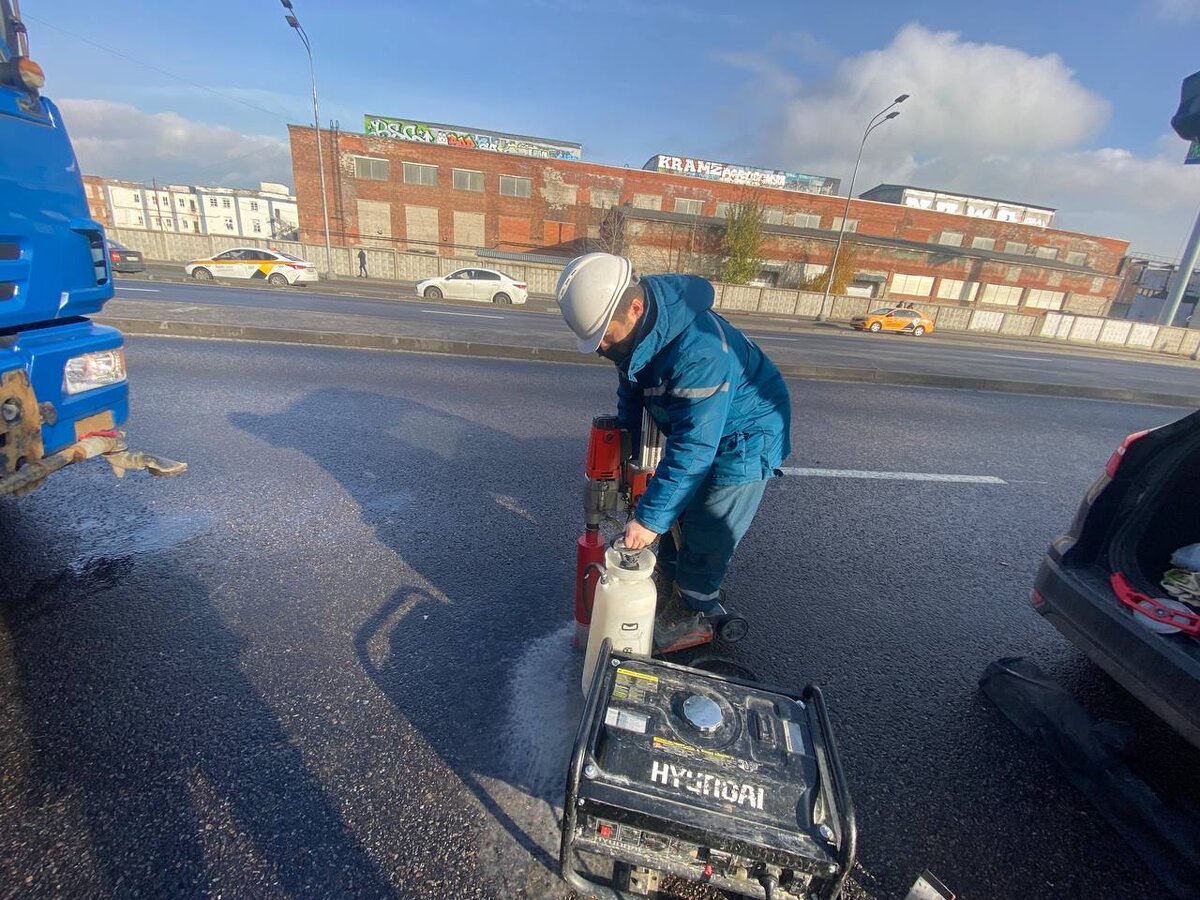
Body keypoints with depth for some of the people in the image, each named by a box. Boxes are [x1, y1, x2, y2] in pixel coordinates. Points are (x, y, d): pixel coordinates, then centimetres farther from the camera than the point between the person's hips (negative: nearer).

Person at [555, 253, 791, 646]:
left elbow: (693, 448, -38)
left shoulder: (699, 350, -40)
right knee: (673, 513, 17)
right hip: (690, 425, 8)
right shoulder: (635, 328, -12)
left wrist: (650, 517, -34)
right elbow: (631, 395, 4)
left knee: (705, 535, 0)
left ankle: (689, 614, 23)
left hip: (744, 439, -8)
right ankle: (667, 587, 39)